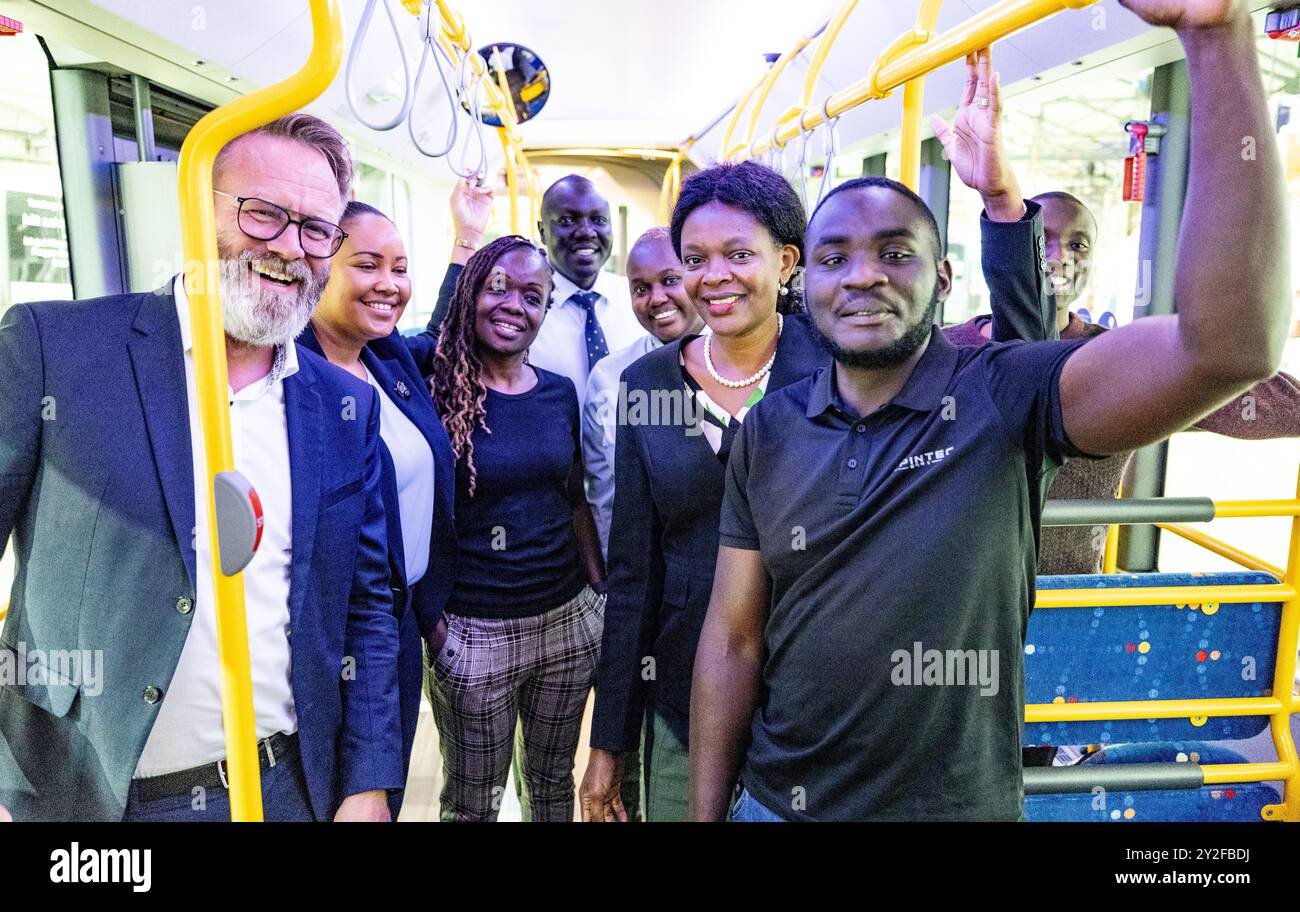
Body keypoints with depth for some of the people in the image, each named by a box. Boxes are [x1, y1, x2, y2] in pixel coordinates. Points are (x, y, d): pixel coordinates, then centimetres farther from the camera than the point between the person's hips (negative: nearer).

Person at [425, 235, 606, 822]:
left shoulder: (560, 393, 4)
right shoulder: (438, 393, -9)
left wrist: (601, 593, 9)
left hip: (571, 618, 4)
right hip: (475, 633, -4)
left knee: (553, 777, 21)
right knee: (473, 800, 13)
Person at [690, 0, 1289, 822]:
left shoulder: (1007, 395, -14)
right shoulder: (768, 432, -5)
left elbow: (1230, 346, -31)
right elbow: (732, 641, -2)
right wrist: (707, 811, 1)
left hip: (958, 805, -1)